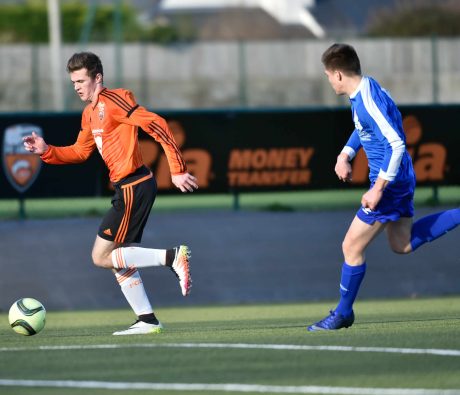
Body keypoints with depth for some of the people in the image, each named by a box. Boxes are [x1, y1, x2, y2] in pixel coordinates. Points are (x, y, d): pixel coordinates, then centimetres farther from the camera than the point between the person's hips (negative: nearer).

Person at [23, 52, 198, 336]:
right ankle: (147, 321, 14)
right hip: (128, 187, 10)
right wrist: (46, 151, 12)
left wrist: (177, 170, -22)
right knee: (118, 259, 12)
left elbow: (156, 125, -19)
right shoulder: (90, 114, 16)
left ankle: (172, 257, -13)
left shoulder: (112, 100, -13)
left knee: (102, 257, -8)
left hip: (134, 187, -10)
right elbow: (80, 152, 28)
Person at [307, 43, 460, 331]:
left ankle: (343, 314, 11)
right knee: (402, 244, 22)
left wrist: (378, 189, -28)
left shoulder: (369, 102, -26)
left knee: (352, 247, -2)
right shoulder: (362, 92, 5)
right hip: (400, 178, 10)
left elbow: (396, 145, -30)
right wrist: (345, 156, 11)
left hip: (391, 181, -10)